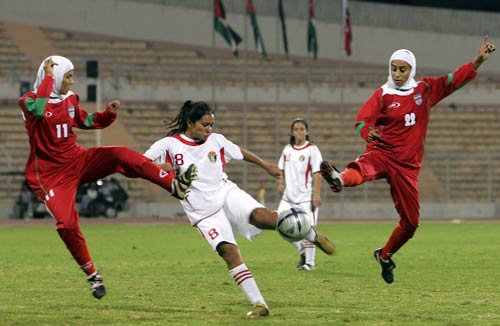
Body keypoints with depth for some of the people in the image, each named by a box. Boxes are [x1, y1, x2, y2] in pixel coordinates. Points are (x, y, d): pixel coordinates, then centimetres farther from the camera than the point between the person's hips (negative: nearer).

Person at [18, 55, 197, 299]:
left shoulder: (70, 99, 6)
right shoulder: (29, 101, -12)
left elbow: (87, 122, 21)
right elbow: (38, 110, -37)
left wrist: (109, 113, 0)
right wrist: (48, 76, -27)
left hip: (77, 161, 5)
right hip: (51, 175, -5)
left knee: (120, 155, -20)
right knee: (66, 224, -17)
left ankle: (175, 185, -29)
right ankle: (92, 275, 3)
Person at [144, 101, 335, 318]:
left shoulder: (216, 141, 5)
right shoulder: (169, 144, -5)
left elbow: (241, 153, 22)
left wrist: (266, 166, 32)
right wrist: (159, 166, -33)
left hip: (226, 192, 2)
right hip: (203, 211, -2)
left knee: (261, 216, -26)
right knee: (228, 251, -19)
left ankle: (312, 236, -6)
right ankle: (259, 305, -17)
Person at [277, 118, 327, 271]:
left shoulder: (312, 149, -5)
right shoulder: (287, 149, 12)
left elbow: (317, 173, -8)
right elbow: (282, 169, 22)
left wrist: (317, 194, -14)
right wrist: (281, 182, 2)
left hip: (306, 196, -6)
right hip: (289, 195, 6)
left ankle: (310, 262, 2)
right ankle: (302, 251, 18)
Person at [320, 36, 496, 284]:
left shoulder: (425, 89, 8)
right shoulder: (383, 95, -3)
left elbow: (456, 79, 8)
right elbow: (361, 121, -16)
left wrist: (479, 59, -5)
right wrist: (368, 133, -40)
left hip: (407, 165, 3)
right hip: (382, 154, -3)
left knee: (410, 221, 7)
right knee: (362, 167, -40)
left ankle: (385, 255, 32)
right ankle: (339, 179, -74)